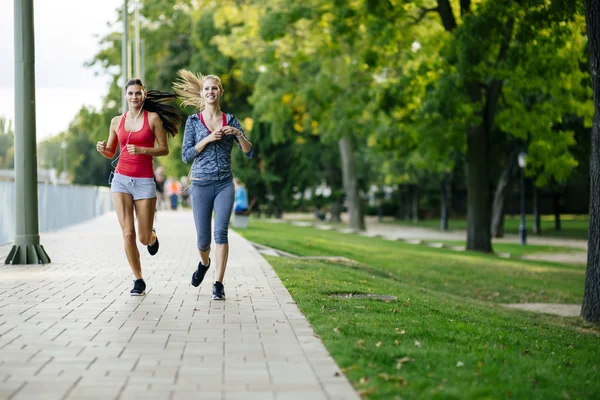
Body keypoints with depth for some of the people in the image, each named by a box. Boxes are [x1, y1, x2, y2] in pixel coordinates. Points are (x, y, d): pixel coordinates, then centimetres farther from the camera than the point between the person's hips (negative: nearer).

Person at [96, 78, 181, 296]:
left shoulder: (153, 118, -1)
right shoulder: (117, 121, 8)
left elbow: (164, 149, -3)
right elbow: (111, 153, 16)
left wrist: (142, 150, -18)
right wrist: (102, 149, -7)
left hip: (144, 181, -2)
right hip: (121, 179, 2)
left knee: (144, 238, 2)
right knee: (128, 234, -9)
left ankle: (152, 236, 41)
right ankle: (138, 280, 6)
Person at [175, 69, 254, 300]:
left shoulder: (231, 120, 5)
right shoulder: (193, 121, 2)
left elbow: (249, 153, 3)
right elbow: (186, 156, -4)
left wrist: (238, 134, -14)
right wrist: (208, 139, -15)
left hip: (224, 185, 0)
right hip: (201, 185, 0)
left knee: (221, 232, -14)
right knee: (203, 237, 6)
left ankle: (219, 284, -10)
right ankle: (204, 263, 40)